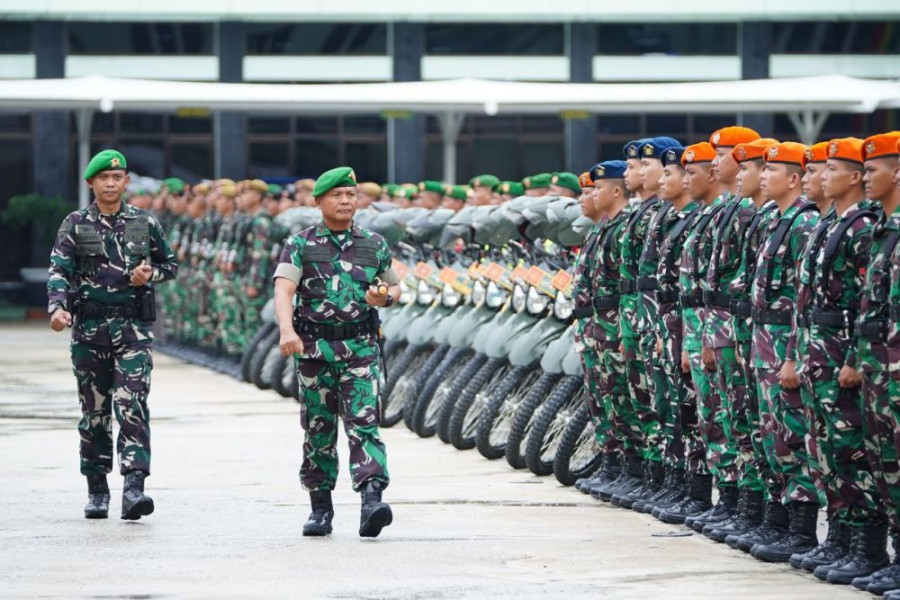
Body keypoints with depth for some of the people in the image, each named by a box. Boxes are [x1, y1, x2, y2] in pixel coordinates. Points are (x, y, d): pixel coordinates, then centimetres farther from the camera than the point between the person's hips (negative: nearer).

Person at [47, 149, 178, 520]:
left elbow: (169, 264, 18)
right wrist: (57, 307, -24)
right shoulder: (75, 225, 4)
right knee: (94, 412, 7)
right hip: (89, 329, 1)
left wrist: (151, 274, -5)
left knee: (132, 406, -14)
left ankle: (134, 488, -22)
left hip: (133, 327, -1)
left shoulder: (145, 224, 7)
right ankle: (97, 490, 18)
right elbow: (59, 271, -6)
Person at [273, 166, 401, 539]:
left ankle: (372, 501, -24)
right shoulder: (301, 245, 3)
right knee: (318, 431, 6)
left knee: (364, 424, -13)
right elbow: (283, 290, -11)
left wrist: (384, 296, -2)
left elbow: (394, 287, 24)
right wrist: (287, 330, -29)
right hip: (315, 349, 0)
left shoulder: (374, 245, 11)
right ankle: (320, 508, 17)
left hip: (360, 349, 0)